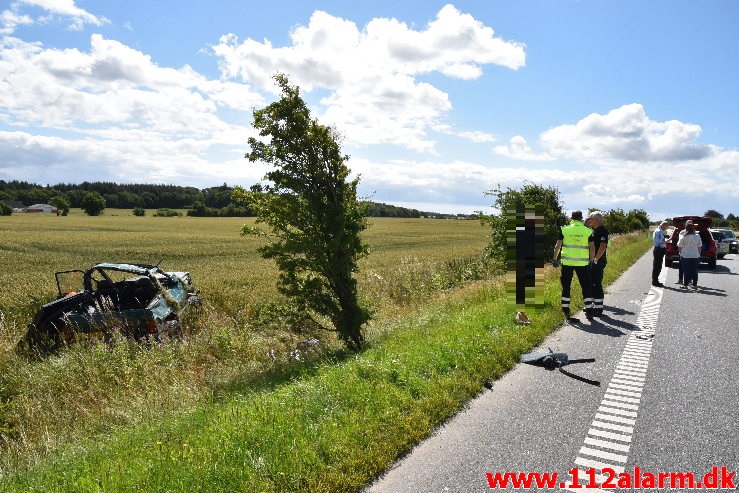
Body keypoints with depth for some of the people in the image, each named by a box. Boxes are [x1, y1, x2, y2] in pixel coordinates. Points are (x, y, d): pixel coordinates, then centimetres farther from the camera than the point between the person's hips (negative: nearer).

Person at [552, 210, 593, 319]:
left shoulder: (564, 229, -1)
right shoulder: (588, 231, 1)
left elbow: (558, 245, 1)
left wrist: (554, 258, 9)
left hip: (567, 262, 0)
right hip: (582, 263, 0)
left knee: (566, 286, 8)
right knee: (586, 286, 10)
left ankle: (565, 309, 9)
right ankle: (588, 309, 12)